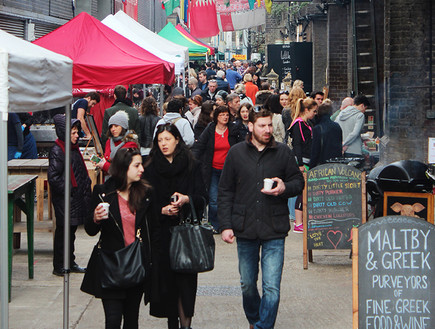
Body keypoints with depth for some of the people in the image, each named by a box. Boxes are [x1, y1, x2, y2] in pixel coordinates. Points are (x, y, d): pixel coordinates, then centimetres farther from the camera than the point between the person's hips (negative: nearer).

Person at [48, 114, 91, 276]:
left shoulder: (74, 148, 13)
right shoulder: (57, 150, -15)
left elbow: (82, 173, 23)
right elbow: (53, 177, -20)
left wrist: (85, 188, 12)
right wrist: (68, 190, -18)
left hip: (76, 198, 8)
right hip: (64, 200, -8)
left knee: (71, 230, 14)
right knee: (63, 231, -2)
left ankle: (70, 263, 23)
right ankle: (59, 266, 6)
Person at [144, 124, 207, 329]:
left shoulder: (192, 166, 4)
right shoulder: (150, 169, 7)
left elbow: (202, 197, 2)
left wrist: (187, 199, -17)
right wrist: (162, 210, -12)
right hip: (161, 233, 1)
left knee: (185, 279, -7)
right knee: (165, 276, 0)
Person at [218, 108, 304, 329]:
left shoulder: (283, 152, 2)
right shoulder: (236, 153, 4)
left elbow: (298, 182, 12)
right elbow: (225, 192, 6)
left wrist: (284, 188, -12)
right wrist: (225, 225, -2)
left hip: (274, 230, -1)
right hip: (245, 228, 1)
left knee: (272, 288, -9)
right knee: (247, 284, 14)